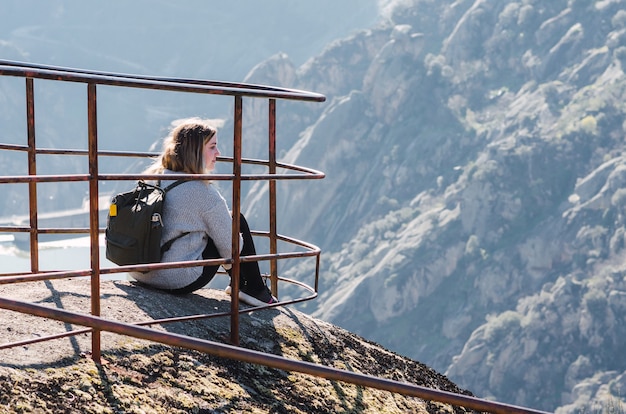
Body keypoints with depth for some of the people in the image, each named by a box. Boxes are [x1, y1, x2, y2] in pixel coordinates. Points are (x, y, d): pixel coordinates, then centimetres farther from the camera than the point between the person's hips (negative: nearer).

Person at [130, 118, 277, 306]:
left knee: (223, 221, 23)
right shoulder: (202, 191, -16)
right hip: (180, 281, -8)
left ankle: (241, 285, 34)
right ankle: (255, 291, 18)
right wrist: (229, 260, 14)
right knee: (238, 221, 8)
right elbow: (230, 245, -9)